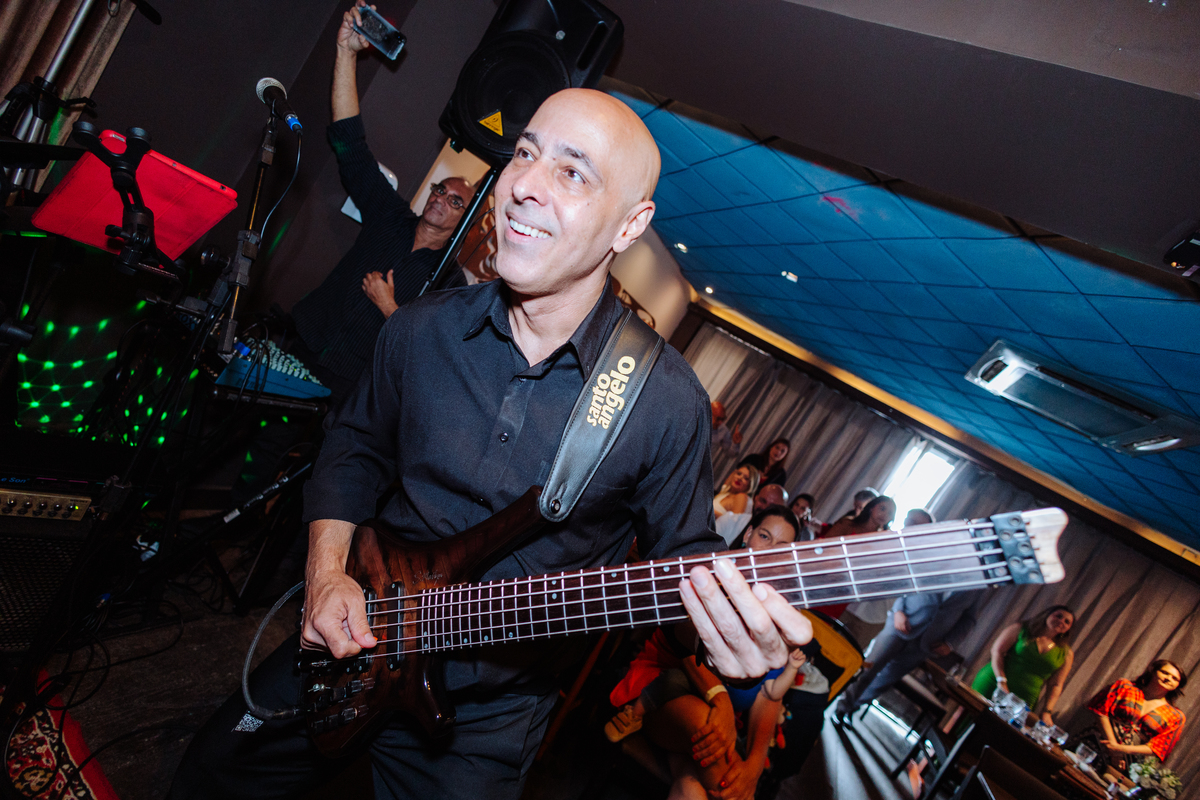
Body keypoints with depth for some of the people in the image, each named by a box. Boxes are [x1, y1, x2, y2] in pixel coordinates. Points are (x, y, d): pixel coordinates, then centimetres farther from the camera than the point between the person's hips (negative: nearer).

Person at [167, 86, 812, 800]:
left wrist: (722, 633, -30)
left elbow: (683, 554, -8)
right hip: (350, 641, 4)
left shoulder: (668, 402, -18)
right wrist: (328, 573, -7)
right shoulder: (423, 328, -8)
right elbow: (356, 446, 6)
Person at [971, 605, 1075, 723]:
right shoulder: (1020, 628, 4)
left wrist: (1046, 712, -2)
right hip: (992, 683, -1)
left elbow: (1056, 686, 9)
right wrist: (1002, 681, -15)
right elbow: (997, 650, -4)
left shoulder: (1066, 654, 11)